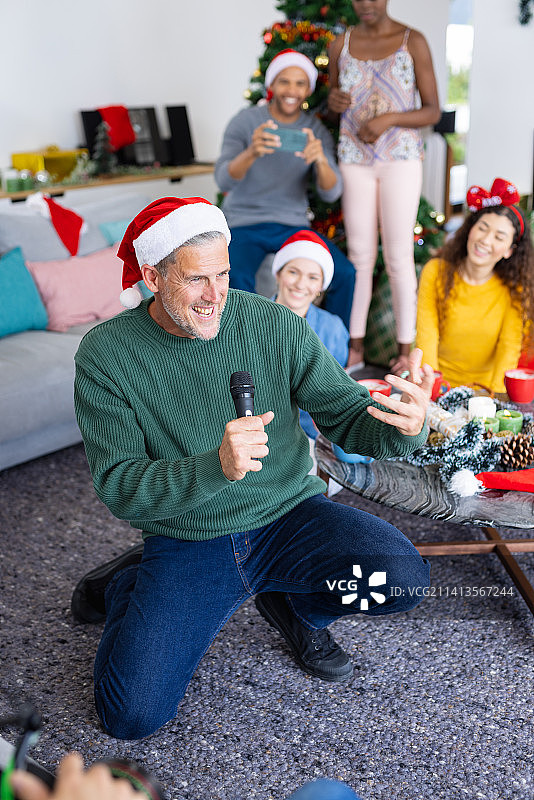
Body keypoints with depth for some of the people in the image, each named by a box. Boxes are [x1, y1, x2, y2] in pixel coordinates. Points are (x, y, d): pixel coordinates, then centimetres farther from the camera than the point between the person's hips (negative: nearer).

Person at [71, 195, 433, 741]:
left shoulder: (274, 325, -7)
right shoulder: (106, 354, -11)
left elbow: (349, 416, -6)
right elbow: (118, 487, -15)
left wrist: (403, 427, -30)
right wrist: (217, 466, -33)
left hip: (290, 515, 2)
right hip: (188, 543, -1)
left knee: (401, 578, -25)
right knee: (131, 716, -15)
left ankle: (293, 605, 10)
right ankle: (124, 585, 17)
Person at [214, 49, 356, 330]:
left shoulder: (316, 130, 4)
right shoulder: (246, 121, -3)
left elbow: (331, 194, -7)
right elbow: (223, 180, -15)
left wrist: (321, 161, -30)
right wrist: (251, 153, -36)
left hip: (293, 225, 3)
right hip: (243, 224, -2)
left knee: (344, 274, -19)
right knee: (237, 278, -33)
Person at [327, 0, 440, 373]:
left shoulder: (413, 42, -1)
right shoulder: (341, 45, 8)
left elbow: (433, 111, -1)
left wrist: (389, 119, -17)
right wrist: (333, 101, -5)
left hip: (401, 157, -2)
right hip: (354, 159, 3)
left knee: (399, 256, -3)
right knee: (359, 255, 5)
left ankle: (406, 350, 8)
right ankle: (355, 347, 13)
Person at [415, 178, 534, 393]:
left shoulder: (514, 289, -3)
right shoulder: (436, 272, -4)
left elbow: (510, 346, -6)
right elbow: (426, 336, -8)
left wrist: (495, 396, -21)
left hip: (485, 389, 1)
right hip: (441, 386, -1)